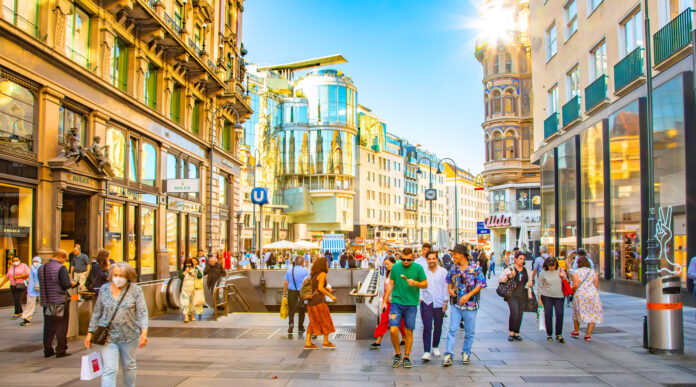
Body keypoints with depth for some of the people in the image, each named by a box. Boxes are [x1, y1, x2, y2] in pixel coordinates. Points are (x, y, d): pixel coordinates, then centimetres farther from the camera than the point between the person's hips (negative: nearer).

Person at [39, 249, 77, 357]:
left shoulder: (42, 268, 9)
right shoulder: (60, 268, -14)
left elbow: (42, 284, 16)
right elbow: (66, 284, -21)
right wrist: (73, 283, 1)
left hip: (46, 302, 7)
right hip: (60, 301, -6)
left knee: (48, 327, 14)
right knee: (61, 327, 2)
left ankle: (47, 350, 19)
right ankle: (60, 351, 6)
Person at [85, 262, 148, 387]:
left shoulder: (135, 290, -5)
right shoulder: (104, 289, 2)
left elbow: (142, 312, -8)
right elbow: (97, 313, 9)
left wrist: (144, 331, -20)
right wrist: (90, 332, 7)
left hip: (129, 336, 0)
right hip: (108, 336, 0)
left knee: (129, 366, 17)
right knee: (109, 369, -6)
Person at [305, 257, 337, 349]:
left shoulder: (313, 274, 14)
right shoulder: (322, 274, -10)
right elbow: (320, 288, -19)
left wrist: (326, 288, 21)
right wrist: (331, 296, -12)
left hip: (311, 302, 8)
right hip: (318, 301, -8)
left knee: (313, 322, 12)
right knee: (325, 321, 7)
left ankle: (308, 343, 8)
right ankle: (326, 342, 14)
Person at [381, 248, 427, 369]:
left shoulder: (418, 268, -2)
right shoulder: (395, 267, 2)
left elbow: (425, 284, 4)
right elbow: (390, 284, 10)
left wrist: (415, 283, -16)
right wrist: (384, 301, 9)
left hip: (411, 304, 0)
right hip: (396, 303, 1)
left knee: (409, 332, 5)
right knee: (393, 330, -8)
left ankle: (406, 357, 21)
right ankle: (397, 354, 13)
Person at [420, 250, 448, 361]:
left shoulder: (443, 272, 1)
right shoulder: (423, 272, 2)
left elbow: (446, 287, 3)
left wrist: (445, 302, -1)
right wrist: (420, 298, -2)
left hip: (439, 303, 1)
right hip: (426, 303, -1)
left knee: (438, 326, 11)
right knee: (427, 327, -8)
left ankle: (435, 346, 32)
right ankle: (426, 351, -8)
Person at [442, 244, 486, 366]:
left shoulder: (475, 267, -7)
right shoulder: (453, 267, 6)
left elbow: (480, 284, -8)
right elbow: (449, 281, 20)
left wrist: (468, 296, -17)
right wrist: (450, 290, -2)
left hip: (470, 303, -2)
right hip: (456, 303, 3)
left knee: (470, 331, 8)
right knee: (452, 329, -4)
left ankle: (466, 353, 24)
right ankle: (448, 355, -4)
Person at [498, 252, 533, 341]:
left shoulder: (526, 270, 14)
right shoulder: (510, 269, -1)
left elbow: (529, 281, 26)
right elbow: (500, 278, -7)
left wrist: (530, 283, 3)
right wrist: (509, 276, -22)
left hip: (523, 296, 5)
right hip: (512, 295, -4)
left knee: (520, 315, 5)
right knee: (514, 313, -17)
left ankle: (516, 333, 18)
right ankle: (511, 333, -3)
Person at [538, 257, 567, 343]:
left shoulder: (561, 270, 5)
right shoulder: (543, 273, 1)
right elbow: (540, 286, 6)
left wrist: (563, 277, -6)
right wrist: (540, 297, 1)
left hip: (559, 296, 1)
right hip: (547, 296, -1)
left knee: (560, 314, -5)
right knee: (548, 315, 0)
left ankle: (559, 335, 6)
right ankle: (549, 334, 14)